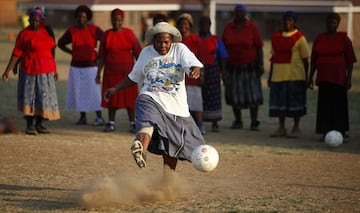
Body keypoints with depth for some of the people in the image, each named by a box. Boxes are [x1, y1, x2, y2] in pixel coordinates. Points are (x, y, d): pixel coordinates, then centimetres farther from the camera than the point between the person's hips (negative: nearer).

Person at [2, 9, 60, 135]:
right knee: (30, 96, -2)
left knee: (43, 97, 5)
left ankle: (39, 125, 14)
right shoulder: (23, 34, -8)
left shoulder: (45, 31, 7)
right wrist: (7, 70, -14)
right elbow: (16, 54, -8)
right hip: (30, 69, -5)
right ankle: (29, 126, 5)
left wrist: (54, 69, 13)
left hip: (46, 70, 5)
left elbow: (49, 50, 13)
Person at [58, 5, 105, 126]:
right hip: (76, 66, 2)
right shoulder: (71, 31, 1)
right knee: (78, 92, 3)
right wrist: (71, 52, 5)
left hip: (91, 65, -2)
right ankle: (82, 117, 12)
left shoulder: (94, 30, -4)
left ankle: (99, 118, -3)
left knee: (94, 91, -7)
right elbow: (60, 43, 14)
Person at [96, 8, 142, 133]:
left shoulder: (129, 34, 1)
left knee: (129, 99, -1)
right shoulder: (107, 35, 4)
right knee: (112, 98, 4)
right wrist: (98, 73, 1)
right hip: (111, 73, 1)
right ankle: (111, 123, 12)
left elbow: (137, 53, 2)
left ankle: (132, 123, 4)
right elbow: (102, 56, 5)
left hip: (127, 72, -1)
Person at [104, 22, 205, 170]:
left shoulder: (180, 49, 6)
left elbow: (193, 65, -10)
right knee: (148, 122, -36)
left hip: (176, 106, 1)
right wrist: (115, 89, 20)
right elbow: (134, 77, 26)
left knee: (171, 151, 6)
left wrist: (195, 71, -34)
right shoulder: (146, 53, 14)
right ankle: (140, 150, -65)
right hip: (150, 99, -1)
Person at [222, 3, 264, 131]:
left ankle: (254, 122, 4)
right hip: (233, 67, 2)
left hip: (250, 66, -2)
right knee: (234, 95, 6)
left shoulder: (252, 28, -3)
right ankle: (238, 121, 17)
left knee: (253, 95, -3)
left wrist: (261, 65, -10)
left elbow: (259, 48, -4)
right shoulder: (228, 28, 3)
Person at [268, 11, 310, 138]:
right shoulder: (276, 37, 12)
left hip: (295, 75, -5)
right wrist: (270, 75, 17)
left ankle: (296, 128, 11)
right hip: (278, 74, 5)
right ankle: (281, 128, 16)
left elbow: (305, 59, -1)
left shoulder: (299, 38, -2)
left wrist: (306, 78, -3)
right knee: (279, 100, 6)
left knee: (295, 102, 0)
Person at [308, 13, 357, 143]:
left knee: (339, 104, -3)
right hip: (324, 77, 3)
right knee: (324, 104, 2)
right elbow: (314, 60, 12)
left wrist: (349, 78, -8)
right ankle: (326, 131, 7)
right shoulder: (319, 38, 9)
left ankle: (342, 132, 2)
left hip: (338, 77, -3)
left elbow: (350, 60, -2)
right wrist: (311, 77, 8)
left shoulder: (343, 39, -1)